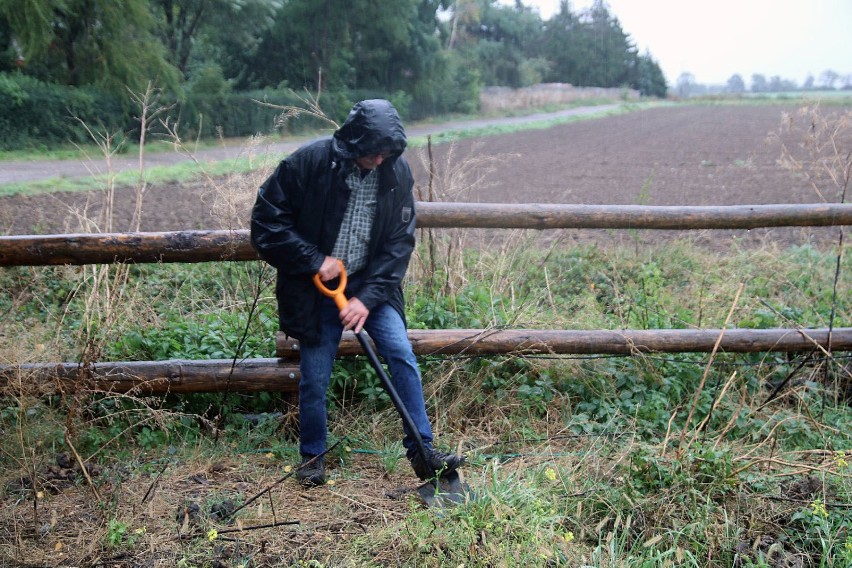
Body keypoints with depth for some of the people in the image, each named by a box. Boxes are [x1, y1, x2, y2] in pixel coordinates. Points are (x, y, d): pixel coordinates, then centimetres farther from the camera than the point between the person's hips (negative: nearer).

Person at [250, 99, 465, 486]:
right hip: (317, 290, -2)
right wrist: (314, 260, -17)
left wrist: (368, 297, -13)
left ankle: (422, 452, 0)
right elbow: (266, 221, -10)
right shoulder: (309, 163, -15)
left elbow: (400, 242, -5)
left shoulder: (397, 172, -7)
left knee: (403, 357, -11)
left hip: (371, 288, 2)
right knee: (315, 379, 2)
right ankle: (312, 457, 25)